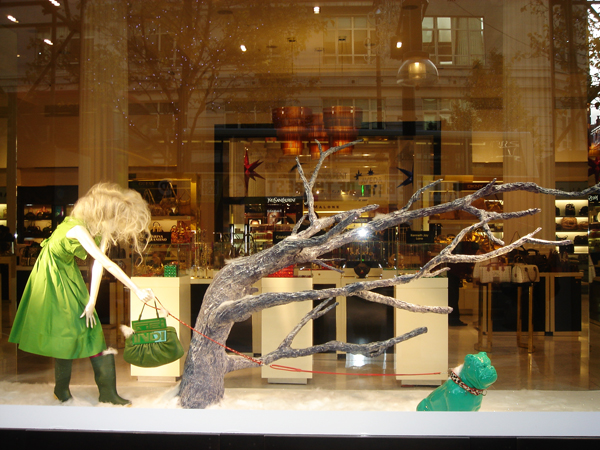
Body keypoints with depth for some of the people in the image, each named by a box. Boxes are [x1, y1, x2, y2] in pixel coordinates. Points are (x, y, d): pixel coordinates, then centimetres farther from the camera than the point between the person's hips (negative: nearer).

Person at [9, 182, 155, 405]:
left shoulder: (101, 228, -11)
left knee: (88, 327, 4)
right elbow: (106, 263, -39)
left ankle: (107, 391, 7)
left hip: (69, 272, 7)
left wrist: (91, 302, -14)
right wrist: (137, 290, -39)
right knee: (63, 330, -1)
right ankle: (62, 389, 21)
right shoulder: (77, 228, -35)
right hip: (52, 272, -7)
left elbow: (97, 266, -13)